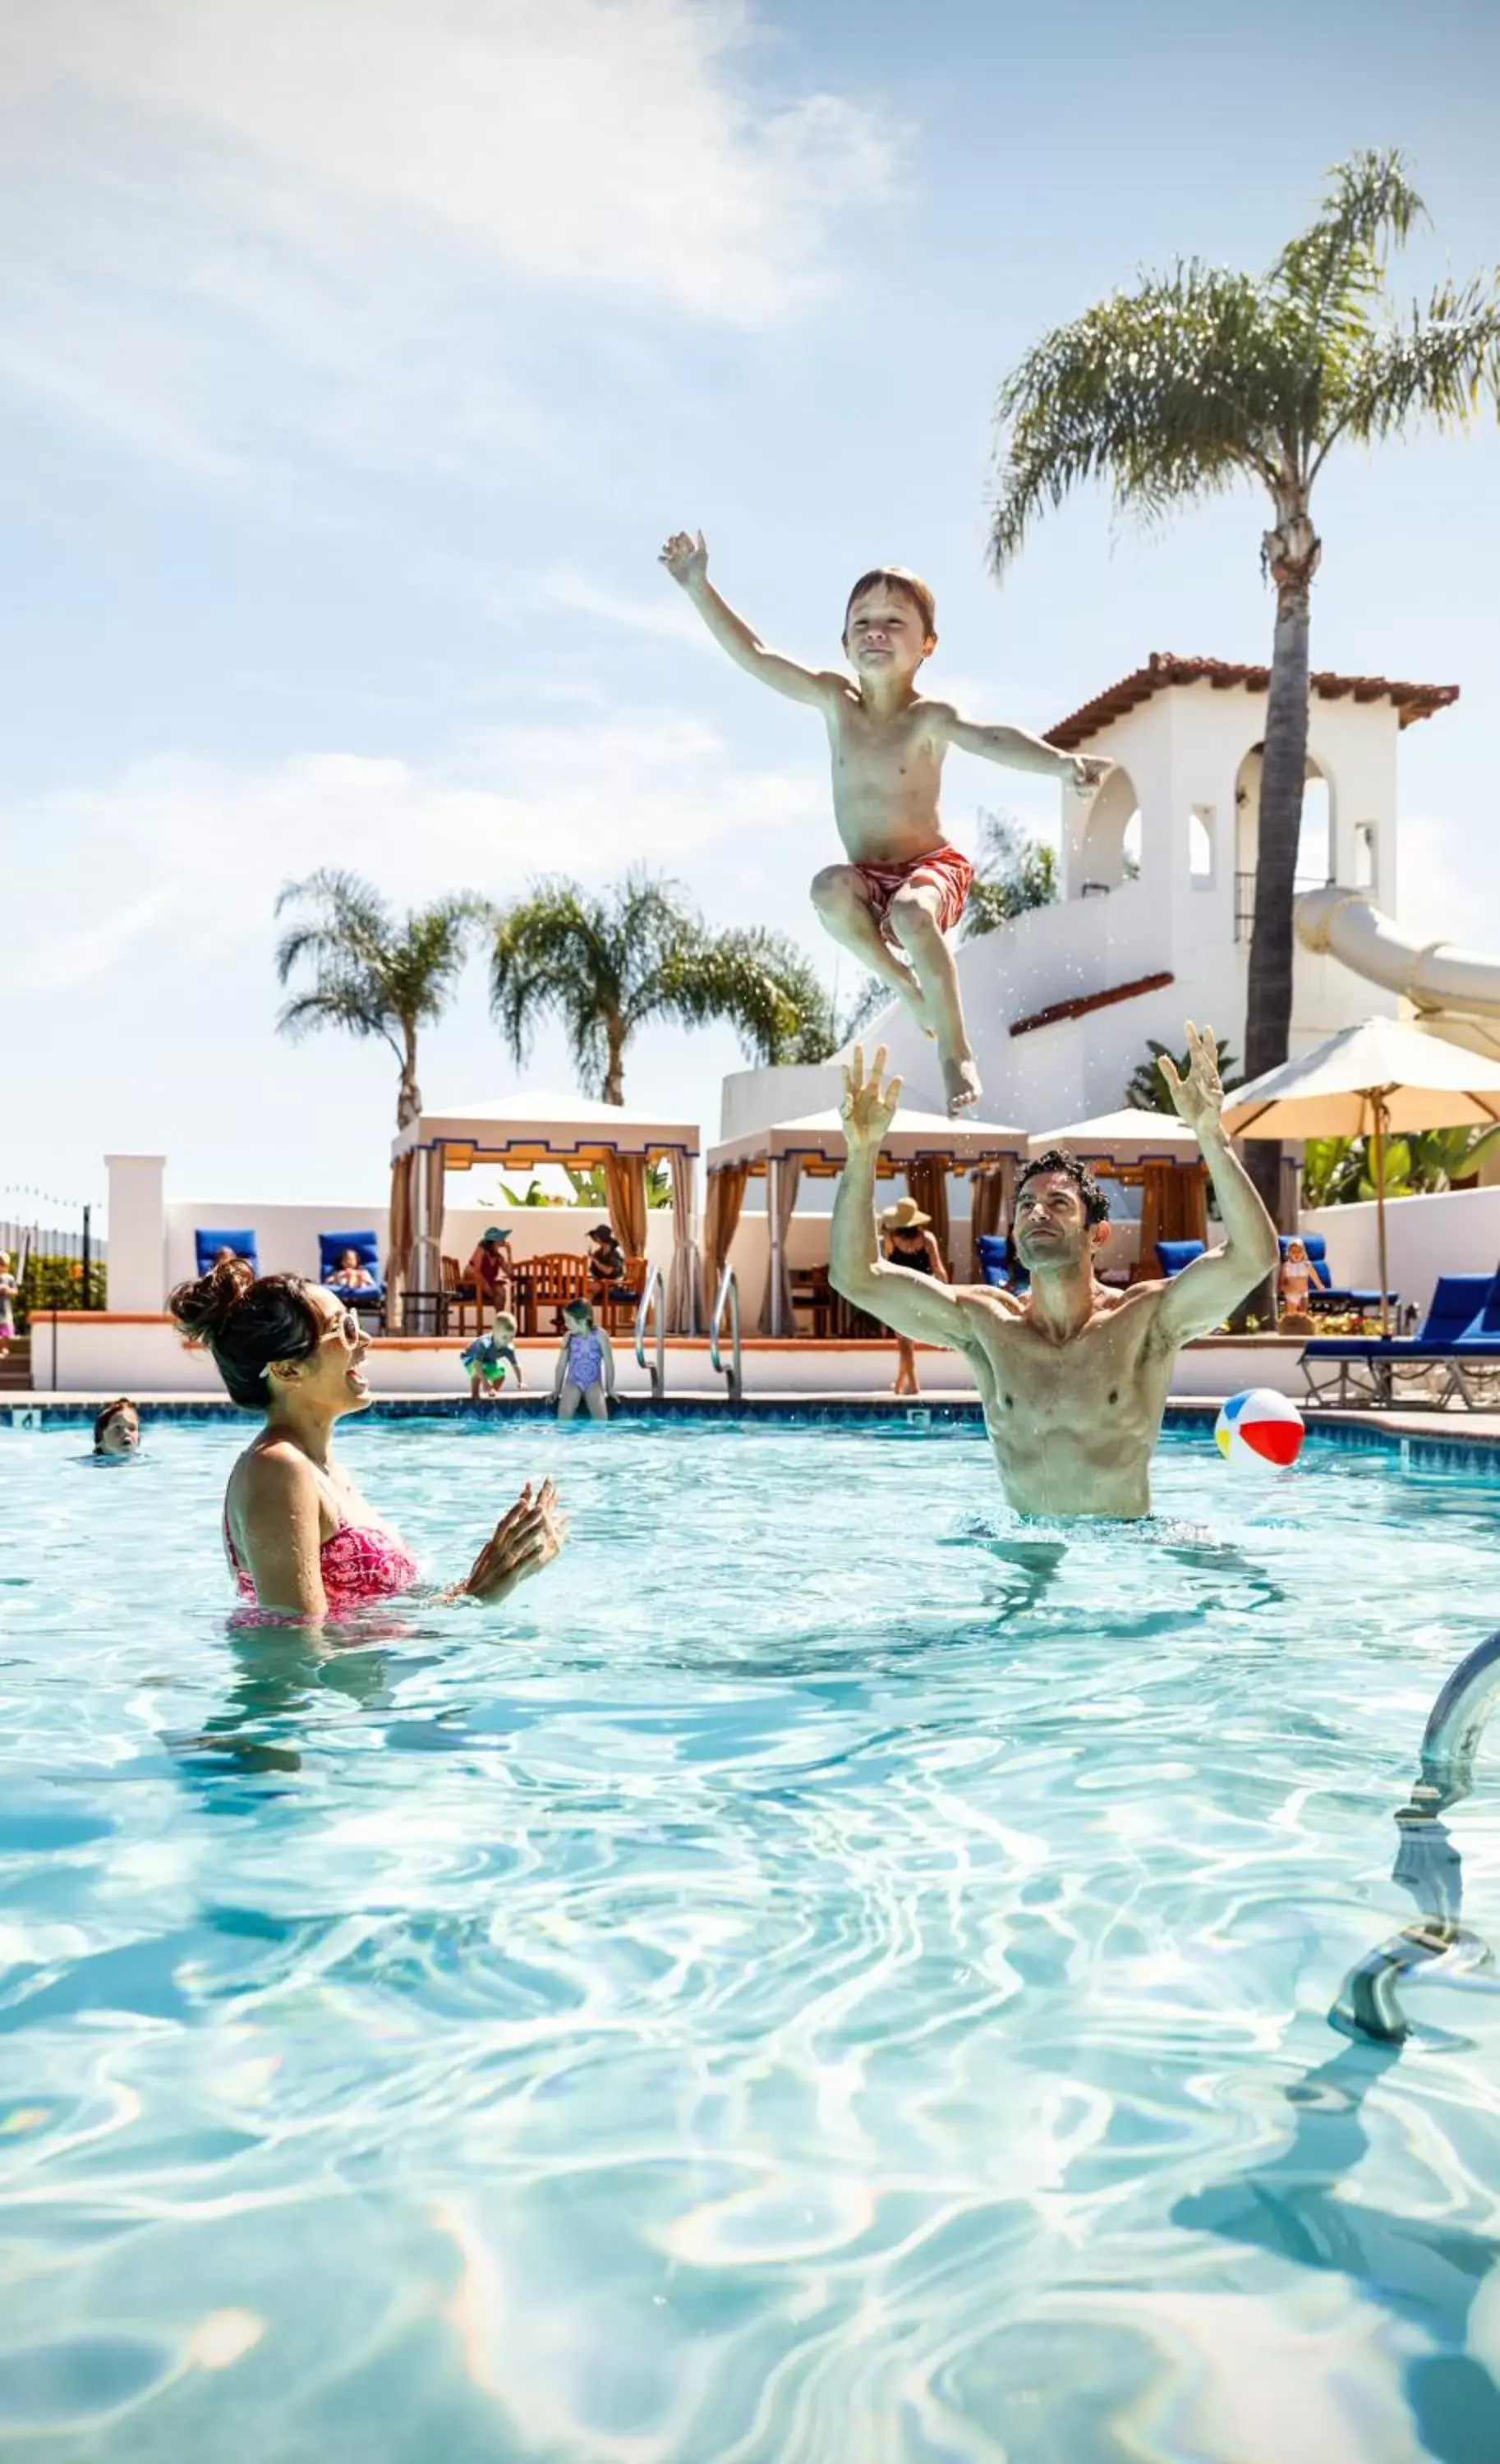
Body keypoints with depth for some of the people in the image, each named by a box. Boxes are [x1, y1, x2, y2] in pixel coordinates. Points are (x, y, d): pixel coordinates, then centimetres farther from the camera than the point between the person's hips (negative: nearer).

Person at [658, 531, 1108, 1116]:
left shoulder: (930, 718, -14)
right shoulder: (835, 700, -1)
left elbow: (991, 739, -32)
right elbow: (754, 655, 1)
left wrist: (1062, 762, -51)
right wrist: (699, 586, -2)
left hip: (932, 867, -3)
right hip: (867, 878, 3)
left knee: (911, 912, -38)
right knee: (830, 889, -33)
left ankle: (956, 1052, -21)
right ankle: (906, 986, -8)